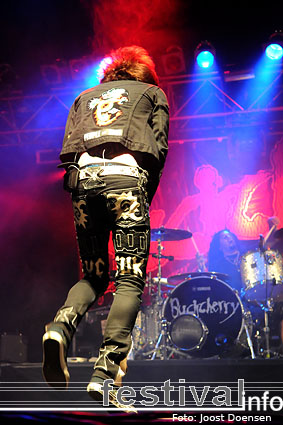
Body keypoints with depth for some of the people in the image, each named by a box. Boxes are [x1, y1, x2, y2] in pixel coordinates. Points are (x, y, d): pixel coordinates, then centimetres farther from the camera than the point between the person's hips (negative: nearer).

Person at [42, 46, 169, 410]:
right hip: (126, 177, -3)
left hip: (83, 179, 4)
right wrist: (145, 197, 13)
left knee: (93, 277, 13)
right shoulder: (152, 93, 24)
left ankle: (61, 327, -18)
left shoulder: (85, 96, 32)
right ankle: (105, 372, -21)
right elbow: (158, 147, 9)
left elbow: (67, 150, 18)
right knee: (130, 280, -6)